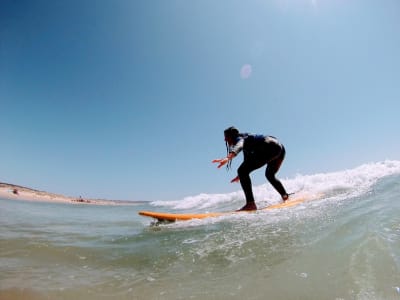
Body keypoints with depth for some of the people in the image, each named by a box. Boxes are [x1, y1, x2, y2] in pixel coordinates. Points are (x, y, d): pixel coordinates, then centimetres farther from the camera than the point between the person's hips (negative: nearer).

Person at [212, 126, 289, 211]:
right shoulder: (245, 141, 31)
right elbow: (248, 160, 42)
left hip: (270, 148, -10)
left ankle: (250, 204, -19)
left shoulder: (239, 138, 4)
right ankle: (285, 196, 38)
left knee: (242, 171, -12)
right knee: (269, 175, 34)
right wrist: (241, 176, 51)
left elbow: (238, 146, -23)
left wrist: (228, 158, -42)